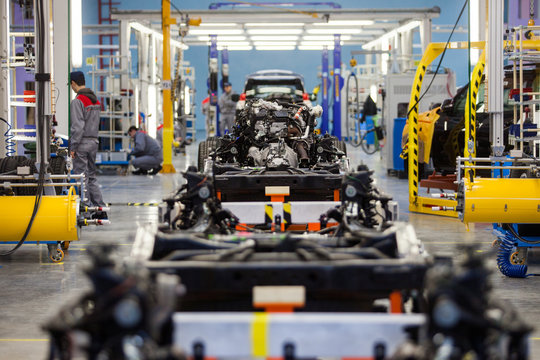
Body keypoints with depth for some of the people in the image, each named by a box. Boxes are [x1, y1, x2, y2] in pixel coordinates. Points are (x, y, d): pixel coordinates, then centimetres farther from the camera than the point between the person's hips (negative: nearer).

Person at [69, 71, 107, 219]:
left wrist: (73, 147, -15)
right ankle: (100, 208, 12)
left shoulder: (78, 101, -13)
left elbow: (78, 126, -18)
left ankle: (86, 207, -3)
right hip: (94, 141, 8)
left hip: (82, 142, -8)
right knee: (91, 175, 14)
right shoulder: (96, 100, 13)